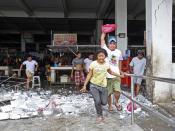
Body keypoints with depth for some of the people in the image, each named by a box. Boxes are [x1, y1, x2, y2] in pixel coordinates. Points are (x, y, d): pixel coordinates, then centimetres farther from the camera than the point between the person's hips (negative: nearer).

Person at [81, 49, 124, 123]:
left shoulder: (107, 64, -5)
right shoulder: (93, 64, -13)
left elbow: (110, 72, 15)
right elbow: (89, 75, -6)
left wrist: (120, 75, 17)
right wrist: (85, 85, -8)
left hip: (103, 86, 3)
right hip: (94, 85, -3)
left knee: (104, 102, 4)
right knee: (97, 101, -17)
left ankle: (97, 102, 40)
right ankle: (99, 116, 9)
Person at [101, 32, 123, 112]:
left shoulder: (119, 52, 10)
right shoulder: (106, 50, 1)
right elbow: (102, 39, -4)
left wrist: (120, 71, 21)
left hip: (116, 75, 2)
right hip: (107, 75, -1)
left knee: (117, 91, -11)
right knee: (108, 93, 7)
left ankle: (116, 102, 18)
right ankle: (110, 105, 28)